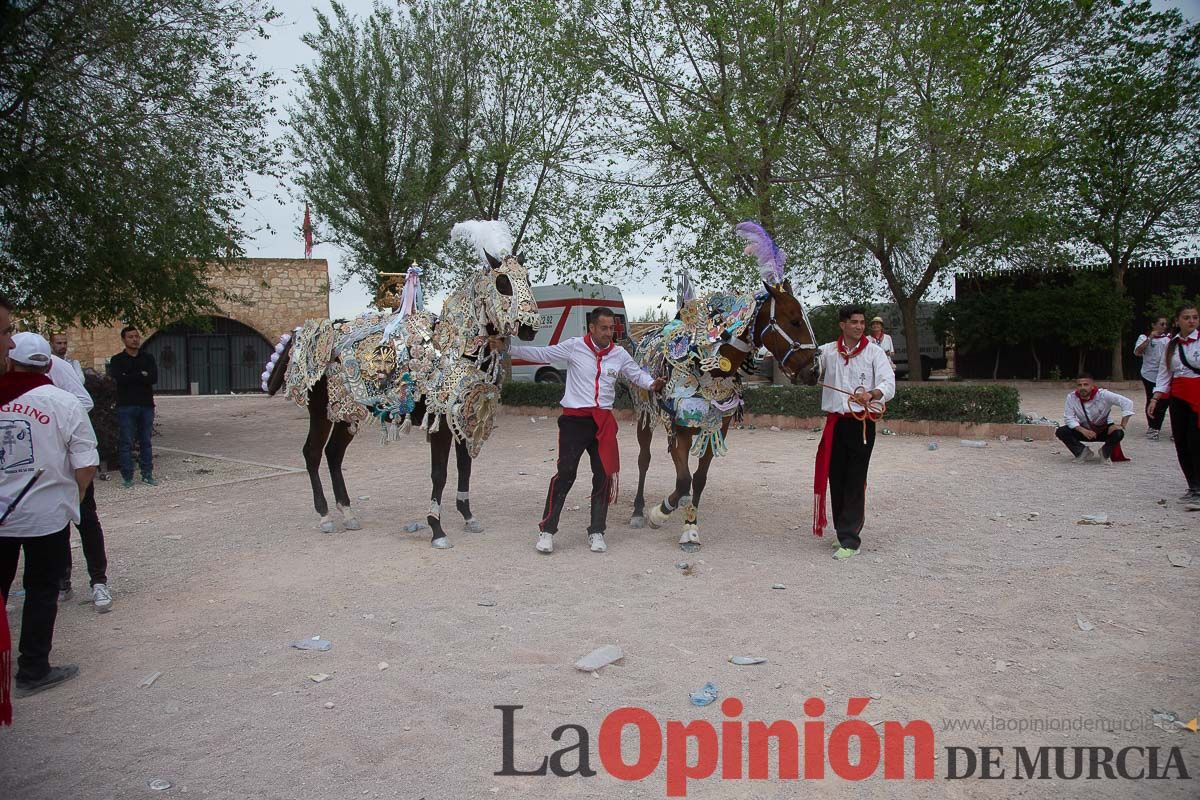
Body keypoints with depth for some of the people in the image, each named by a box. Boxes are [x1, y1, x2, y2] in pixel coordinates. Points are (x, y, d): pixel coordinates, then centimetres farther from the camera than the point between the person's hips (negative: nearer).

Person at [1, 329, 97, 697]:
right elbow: (86, 464, -13)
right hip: (45, 513, -3)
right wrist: (74, 497, 5)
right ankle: (33, 671, 16)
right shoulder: (63, 403, -11)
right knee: (41, 591, 9)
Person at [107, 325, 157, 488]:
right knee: (126, 443, -2)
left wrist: (130, 377, -8)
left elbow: (153, 378, -5)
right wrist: (141, 375, -7)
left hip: (146, 405, 2)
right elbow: (119, 378, -13)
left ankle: (147, 474, 13)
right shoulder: (117, 360, 6)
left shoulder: (148, 358, 11)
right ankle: (127, 477, 3)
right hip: (126, 406, -2)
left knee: (146, 442, 7)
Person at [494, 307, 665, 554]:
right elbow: (541, 354, 0)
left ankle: (596, 532, 17)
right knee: (565, 474, -8)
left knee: (604, 476, 4)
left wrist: (652, 384, -8)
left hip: (603, 422, 4)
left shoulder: (619, 354, 7)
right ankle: (546, 530, 1)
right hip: (574, 420, -4)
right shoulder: (574, 347, -3)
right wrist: (507, 348, -4)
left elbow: (637, 374, 14)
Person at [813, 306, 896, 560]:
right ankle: (844, 533, 22)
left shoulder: (874, 352, -2)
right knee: (835, 479, 8)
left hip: (861, 423, -3)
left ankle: (850, 541, -1)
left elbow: (889, 384, -11)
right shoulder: (826, 351, 6)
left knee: (854, 482, -4)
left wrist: (872, 394, -34)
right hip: (835, 423, 3)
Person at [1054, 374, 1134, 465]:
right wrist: (1083, 431, -33)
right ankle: (1084, 453, -5)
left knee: (1118, 433, -34)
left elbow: (1127, 403, -24)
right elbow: (1068, 418, -17)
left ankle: (1105, 453, -2)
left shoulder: (1103, 395, -23)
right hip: (1084, 430, 2)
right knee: (1061, 432, -23)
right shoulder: (1071, 397, -17)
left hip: (1104, 430, -1)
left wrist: (1122, 425, -29)